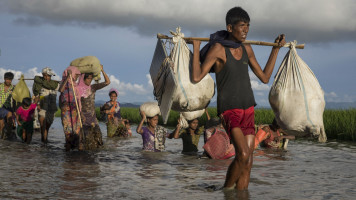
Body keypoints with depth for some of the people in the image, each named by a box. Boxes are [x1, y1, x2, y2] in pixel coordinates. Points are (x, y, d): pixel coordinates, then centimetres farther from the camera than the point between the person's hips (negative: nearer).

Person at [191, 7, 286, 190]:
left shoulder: (246, 49, 10)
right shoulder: (218, 48, -9)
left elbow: (264, 77, 18)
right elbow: (196, 77, -15)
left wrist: (276, 49, 20)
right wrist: (196, 47, -13)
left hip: (248, 109, 7)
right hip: (229, 110, -7)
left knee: (248, 162, 2)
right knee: (243, 154, -24)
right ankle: (227, 190, -2)